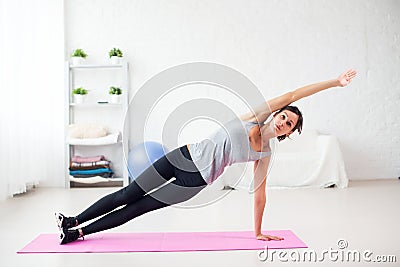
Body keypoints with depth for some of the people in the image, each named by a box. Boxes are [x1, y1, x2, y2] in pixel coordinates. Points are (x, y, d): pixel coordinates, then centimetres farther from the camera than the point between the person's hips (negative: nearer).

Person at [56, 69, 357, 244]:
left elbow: (259, 194, 8)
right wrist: (334, 81, 2)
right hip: (183, 155, 0)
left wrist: (258, 232, 9)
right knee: (129, 194, 3)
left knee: (138, 208, 1)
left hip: (195, 180, 0)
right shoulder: (256, 116, -3)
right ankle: (73, 220, 19)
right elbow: (291, 95, -5)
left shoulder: (265, 155, 1)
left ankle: (78, 233, 15)